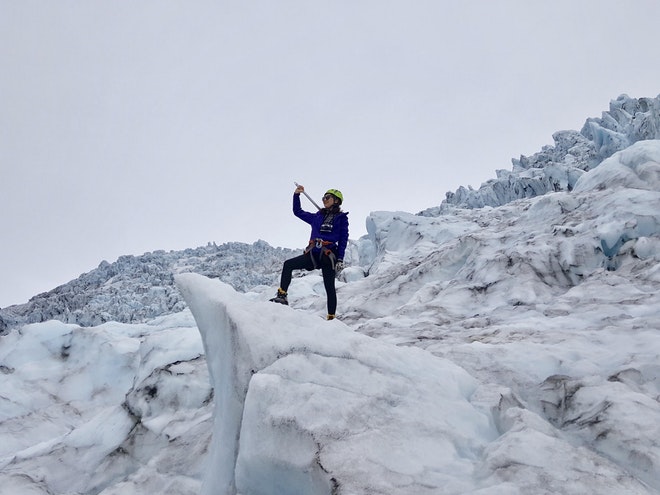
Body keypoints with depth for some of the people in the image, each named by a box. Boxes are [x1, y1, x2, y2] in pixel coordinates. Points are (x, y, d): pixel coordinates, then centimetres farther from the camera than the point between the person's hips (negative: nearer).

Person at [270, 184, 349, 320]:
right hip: (313, 254, 5)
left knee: (329, 288, -3)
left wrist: (340, 259, -9)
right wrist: (296, 195, 19)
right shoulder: (317, 217, 21)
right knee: (288, 264, -14)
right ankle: (282, 296, -16)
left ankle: (331, 317, 4)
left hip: (328, 256, -5)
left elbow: (343, 239, 0)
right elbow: (298, 212, 31)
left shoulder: (341, 218, 6)